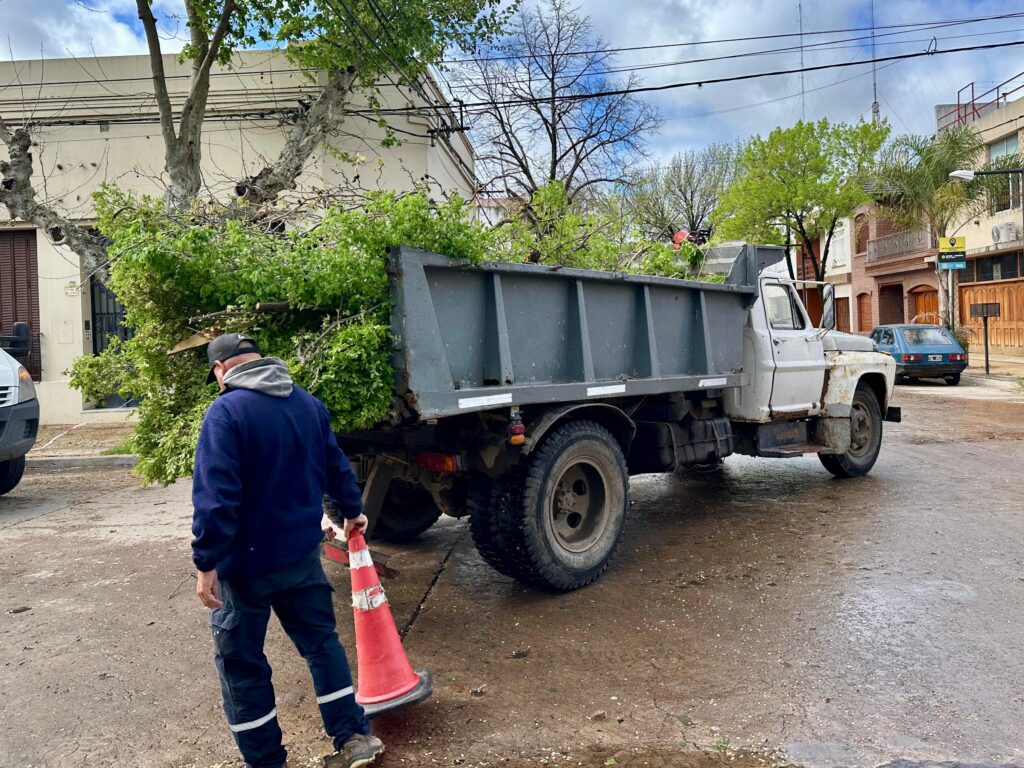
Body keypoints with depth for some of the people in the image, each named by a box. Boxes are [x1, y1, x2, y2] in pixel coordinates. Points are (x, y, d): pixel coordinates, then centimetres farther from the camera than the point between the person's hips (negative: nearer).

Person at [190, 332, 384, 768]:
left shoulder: (226, 411, -16)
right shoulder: (308, 403, 5)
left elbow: (215, 495, -23)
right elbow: (336, 466, 14)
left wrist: (206, 563, -19)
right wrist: (351, 510, 29)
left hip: (245, 560, -6)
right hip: (301, 553, 6)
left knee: (241, 662, 10)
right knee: (320, 639, 19)